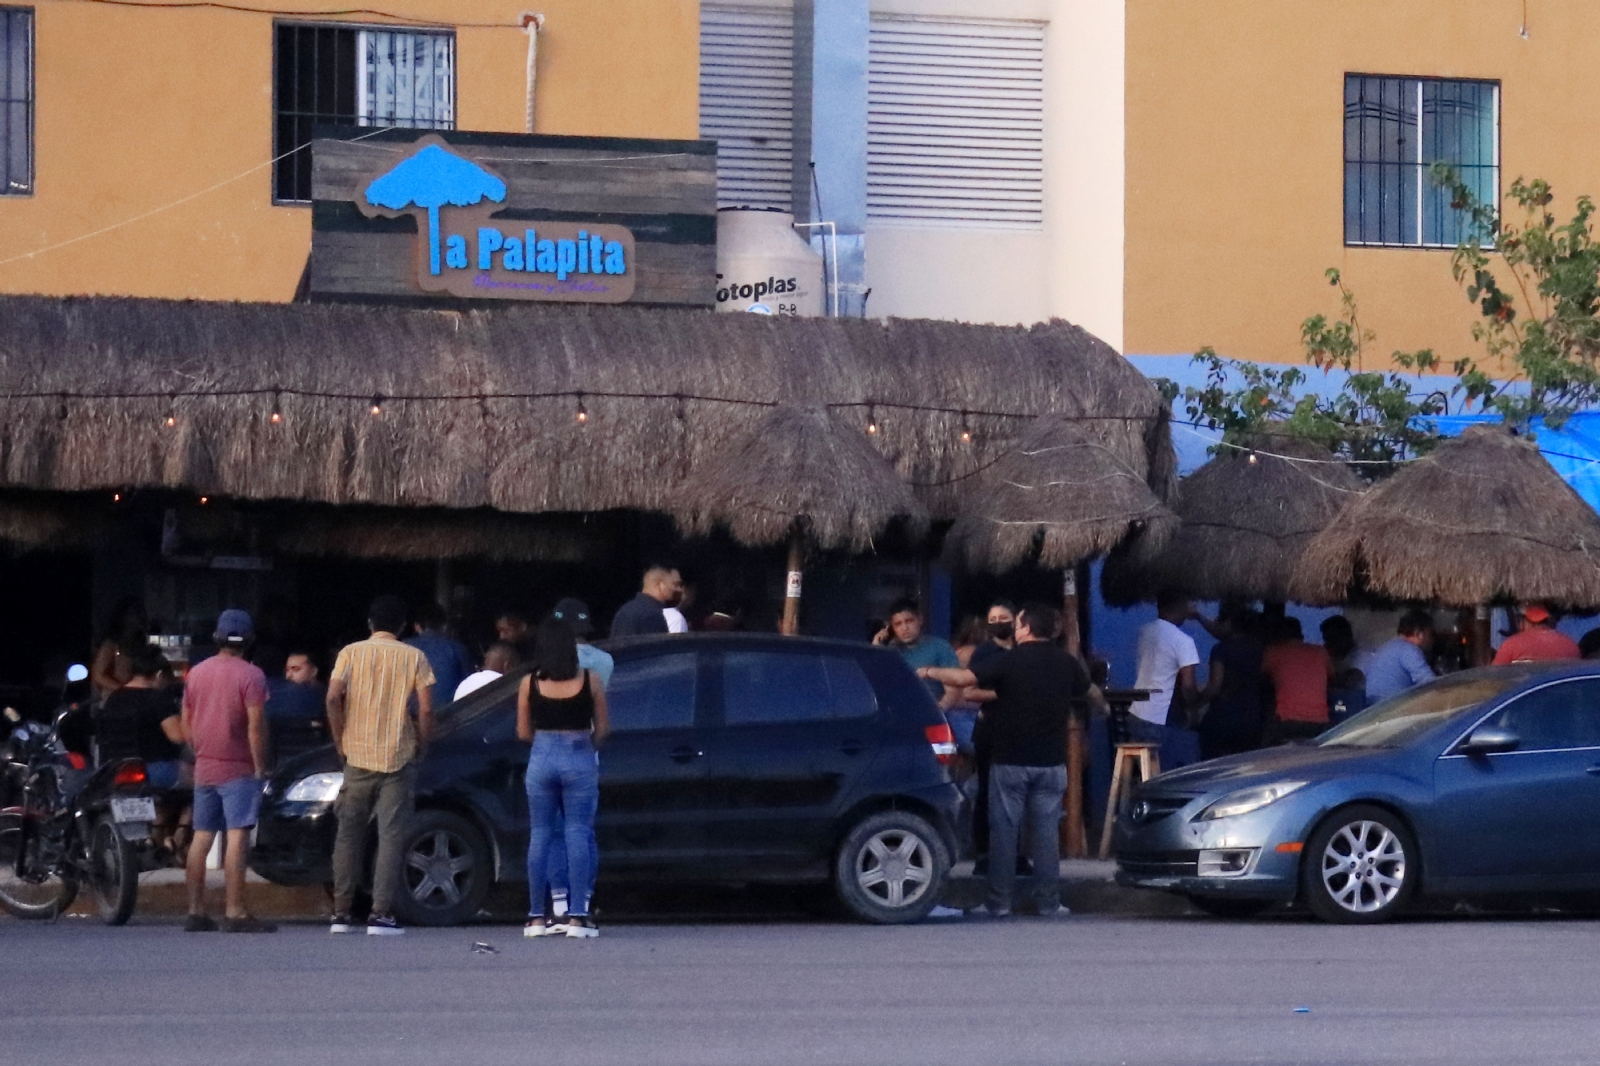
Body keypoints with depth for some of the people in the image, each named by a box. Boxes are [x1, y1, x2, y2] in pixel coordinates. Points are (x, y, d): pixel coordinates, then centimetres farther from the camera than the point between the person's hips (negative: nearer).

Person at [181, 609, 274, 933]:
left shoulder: (196, 673, 10)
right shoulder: (250, 675, -10)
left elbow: (186, 724, 14)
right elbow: (256, 725, -15)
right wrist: (260, 766, -9)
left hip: (204, 769, 6)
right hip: (239, 771, -6)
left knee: (201, 837, 10)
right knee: (237, 837, -9)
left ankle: (196, 911, 10)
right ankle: (235, 913, -15)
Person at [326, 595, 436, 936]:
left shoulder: (352, 653, 3)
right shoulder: (414, 658, 1)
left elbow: (333, 697, -9)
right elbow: (426, 709, -6)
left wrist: (340, 741, 2)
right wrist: (419, 744, 8)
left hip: (358, 757, 1)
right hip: (398, 758, -1)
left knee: (349, 834, 10)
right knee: (390, 837, -1)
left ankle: (340, 914, 8)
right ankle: (381, 915, -8)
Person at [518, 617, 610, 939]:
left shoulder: (529, 684, -1)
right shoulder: (590, 681, -4)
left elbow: (523, 732, 5)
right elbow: (603, 728, 2)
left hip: (542, 759, 1)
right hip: (580, 759, -1)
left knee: (540, 836, 7)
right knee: (578, 834, 1)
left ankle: (536, 917, 7)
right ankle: (577, 916, -4)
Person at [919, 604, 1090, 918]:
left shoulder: (1009, 660, -11)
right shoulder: (1066, 664, 2)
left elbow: (964, 678, -20)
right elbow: (1086, 690, 22)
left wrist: (929, 672, -5)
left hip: (1010, 761, -3)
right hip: (1051, 762, 3)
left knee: (1004, 830, 4)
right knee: (1046, 831, 7)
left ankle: (1000, 901, 3)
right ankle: (1048, 901, 6)